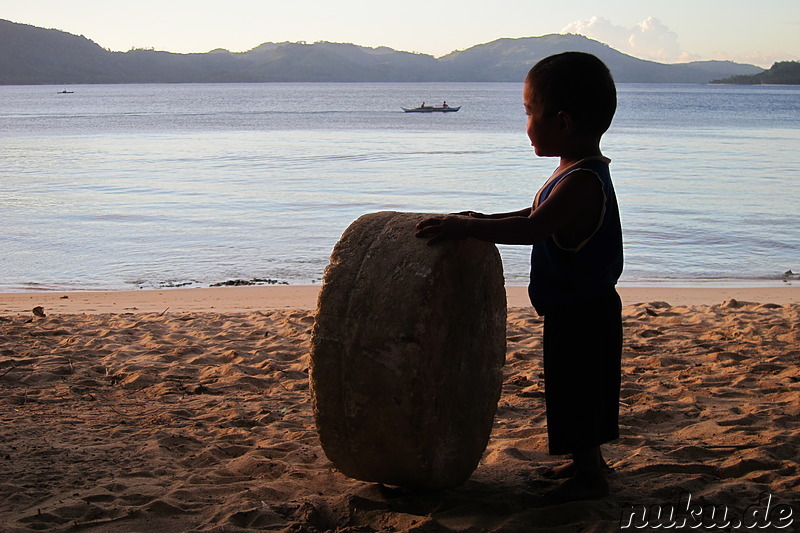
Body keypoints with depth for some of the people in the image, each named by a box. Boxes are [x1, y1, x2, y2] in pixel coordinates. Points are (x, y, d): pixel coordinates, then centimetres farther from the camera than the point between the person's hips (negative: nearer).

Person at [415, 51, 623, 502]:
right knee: (581, 392, 22)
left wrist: (466, 226, -30)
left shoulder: (581, 182, -26)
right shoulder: (580, 172, 8)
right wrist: (483, 221, 15)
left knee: (576, 395, 2)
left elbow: (531, 229, -34)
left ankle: (591, 477, 15)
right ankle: (588, 460, 36)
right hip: (581, 308, 10)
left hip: (581, 315, -10)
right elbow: (538, 215, 21)